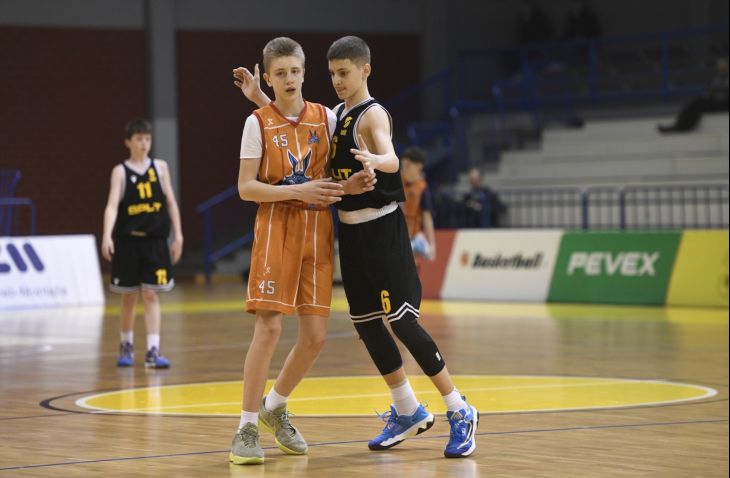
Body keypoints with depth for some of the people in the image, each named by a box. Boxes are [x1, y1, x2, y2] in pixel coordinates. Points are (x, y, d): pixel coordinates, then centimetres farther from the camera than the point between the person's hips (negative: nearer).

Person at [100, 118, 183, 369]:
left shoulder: (160, 167, 6)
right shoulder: (120, 171, -2)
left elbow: (171, 202, 9)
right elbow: (112, 205, -13)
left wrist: (178, 235, 4)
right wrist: (107, 236, -26)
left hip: (154, 240, 1)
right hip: (128, 240, -1)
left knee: (151, 295, -2)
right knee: (129, 297, 8)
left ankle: (153, 351, -6)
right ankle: (126, 347, 25)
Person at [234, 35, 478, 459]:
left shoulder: (373, 114, -15)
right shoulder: (336, 115, 10)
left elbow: (392, 160, -34)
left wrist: (374, 161, -57)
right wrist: (259, 98, 13)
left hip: (381, 229, -8)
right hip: (351, 230, 9)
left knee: (402, 322, -10)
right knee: (366, 324, 11)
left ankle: (460, 412, -2)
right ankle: (408, 412, 24)